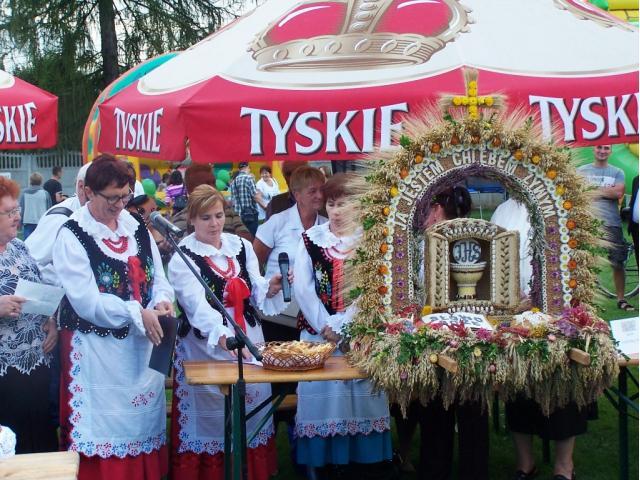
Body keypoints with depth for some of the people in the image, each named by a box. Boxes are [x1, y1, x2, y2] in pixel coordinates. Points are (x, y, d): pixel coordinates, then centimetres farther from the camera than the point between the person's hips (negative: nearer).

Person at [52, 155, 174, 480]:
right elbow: (86, 300, -17)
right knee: (103, 424, 0)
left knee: (142, 421, 11)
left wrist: (163, 301, -13)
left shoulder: (137, 228, 8)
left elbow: (158, 278, 9)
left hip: (142, 346, 5)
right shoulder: (72, 236, -9)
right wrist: (137, 313, -23)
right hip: (97, 349, -5)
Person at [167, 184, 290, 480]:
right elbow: (196, 303, -23)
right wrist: (222, 334, -39)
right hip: (206, 347, -4)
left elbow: (255, 292, 5)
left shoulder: (241, 246, 7)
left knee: (251, 411, 9)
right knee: (210, 418, -1)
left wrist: (271, 287, -18)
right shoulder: (183, 256, -8)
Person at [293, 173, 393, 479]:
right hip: (319, 332, 1)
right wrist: (325, 326, -8)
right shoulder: (311, 238, 6)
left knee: (359, 394, -1)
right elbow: (303, 287, 1)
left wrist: (340, 325, -12)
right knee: (321, 394, -1)